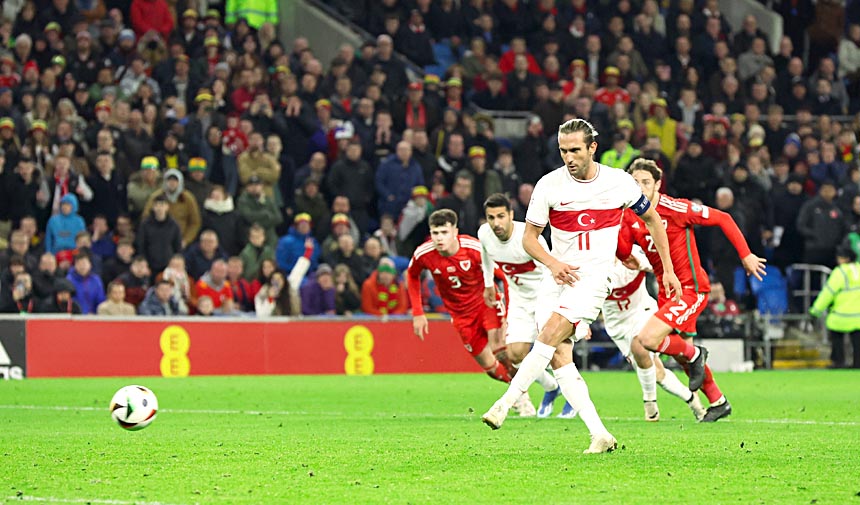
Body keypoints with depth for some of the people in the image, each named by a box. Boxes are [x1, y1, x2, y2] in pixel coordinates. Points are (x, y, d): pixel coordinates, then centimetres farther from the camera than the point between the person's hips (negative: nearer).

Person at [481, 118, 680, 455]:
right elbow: (528, 237, 5)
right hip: (557, 277, 3)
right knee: (559, 358, -10)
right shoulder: (549, 185, -1)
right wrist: (552, 262, -15)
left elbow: (652, 219, 15)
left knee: (550, 335, -24)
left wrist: (668, 269, 15)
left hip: (593, 277, -3)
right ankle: (599, 435, -8)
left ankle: (504, 405, -24)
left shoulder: (620, 183, -1)